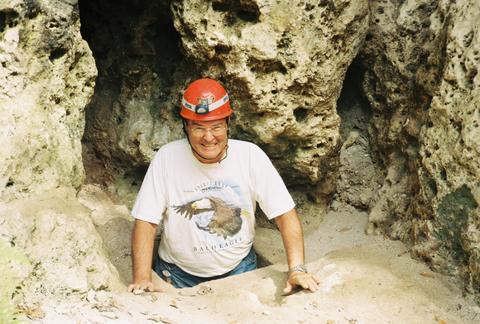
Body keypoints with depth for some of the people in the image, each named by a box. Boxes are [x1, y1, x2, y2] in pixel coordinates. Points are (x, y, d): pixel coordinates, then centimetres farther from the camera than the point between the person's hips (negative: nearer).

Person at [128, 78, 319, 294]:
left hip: (238, 269, 0)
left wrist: (297, 270, -22)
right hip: (178, 274, 0)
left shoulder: (250, 155, -12)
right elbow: (146, 221, -12)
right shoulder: (167, 158, -14)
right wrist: (142, 280, -22)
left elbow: (285, 214, -11)